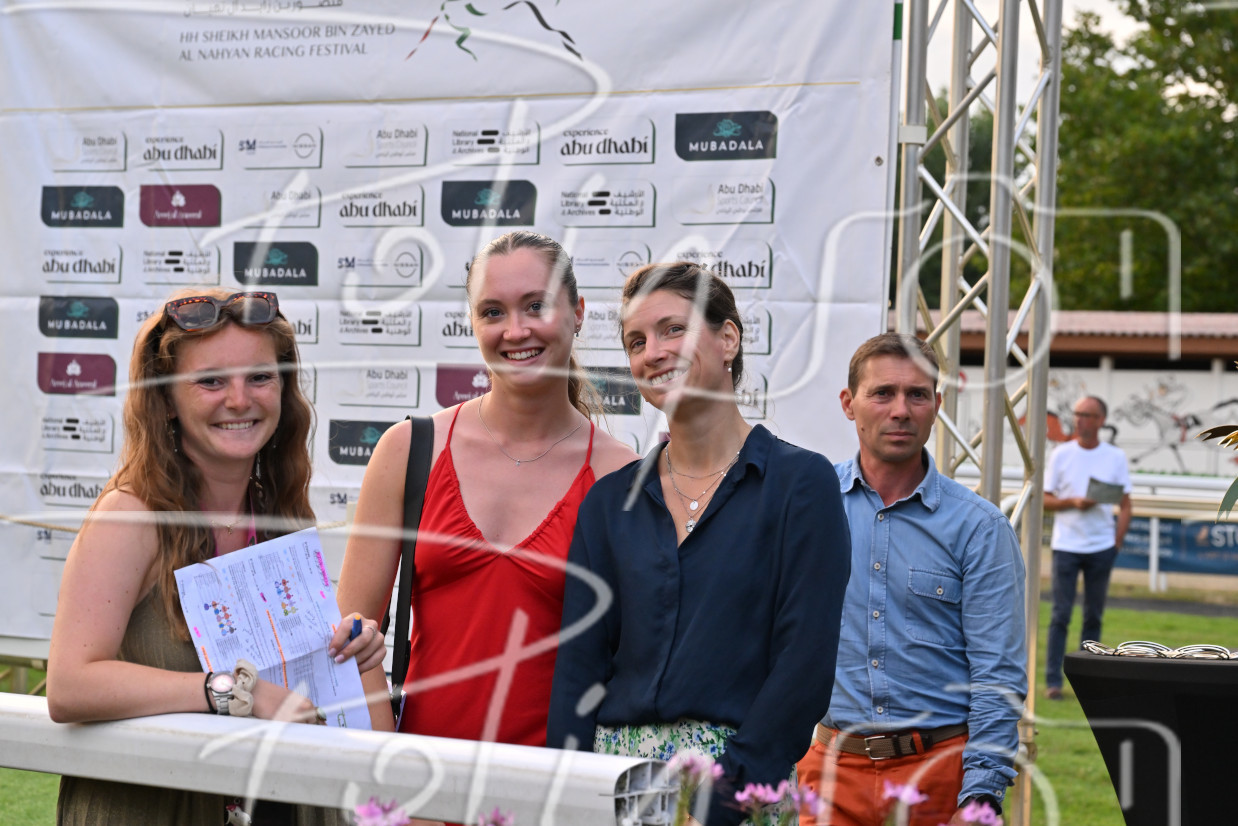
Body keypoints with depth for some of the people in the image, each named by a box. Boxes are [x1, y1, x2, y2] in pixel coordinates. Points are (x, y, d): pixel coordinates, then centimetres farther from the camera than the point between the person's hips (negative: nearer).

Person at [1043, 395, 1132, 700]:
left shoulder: (1116, 457, 4)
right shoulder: (1061, 454, 2)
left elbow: (1125, 506, 6)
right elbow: (1045, 500, 2)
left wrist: (1117, 543, -3)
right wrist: (1073, 502, -15)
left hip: (1101, 547, 1)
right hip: (1066, 546, -1)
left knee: (1094, 615, 7)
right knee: (1061, 615, -3)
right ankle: (1053, 681, -1)